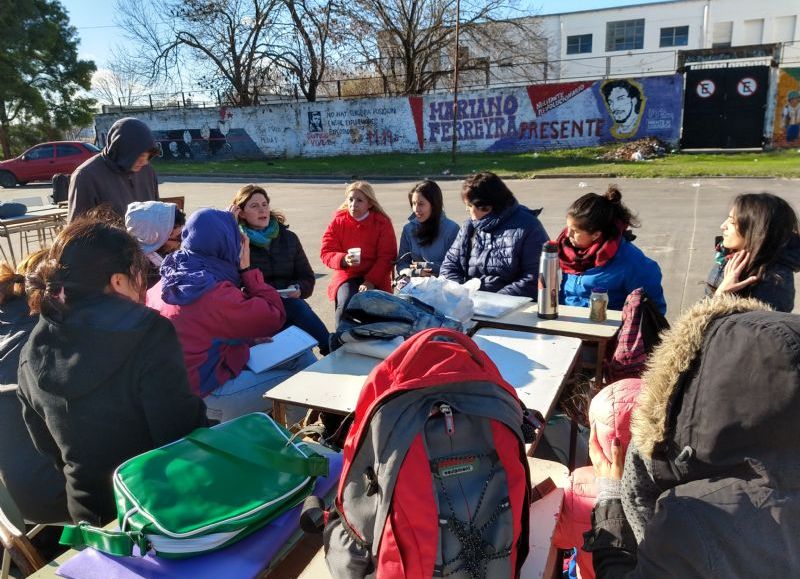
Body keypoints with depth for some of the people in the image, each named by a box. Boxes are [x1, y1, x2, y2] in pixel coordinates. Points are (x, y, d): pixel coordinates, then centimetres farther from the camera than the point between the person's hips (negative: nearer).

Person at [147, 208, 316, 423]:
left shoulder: (167, 283, 1)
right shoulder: (217, 296, -26)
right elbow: (274, 316, -17)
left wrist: (248, 339, 6)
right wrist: (247, 269, -10)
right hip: (209, 396, -9)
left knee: (301, 355, 8)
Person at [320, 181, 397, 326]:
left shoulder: (382, 222, 0)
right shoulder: (338, 221, 3)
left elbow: (386, 257, -4)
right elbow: (326, 252, 1)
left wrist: (371, 280, -16)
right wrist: (344, 259, -21)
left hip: (375, 277, -1)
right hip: (346, 275, 1)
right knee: (346, 303, -28)